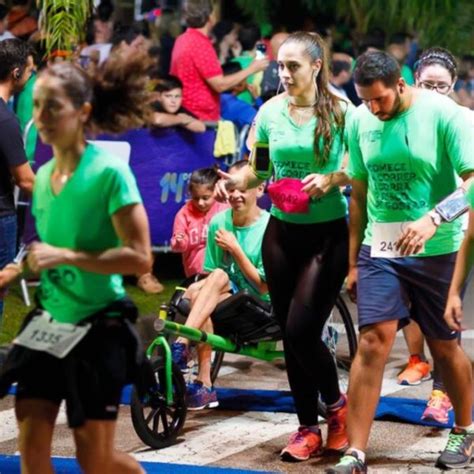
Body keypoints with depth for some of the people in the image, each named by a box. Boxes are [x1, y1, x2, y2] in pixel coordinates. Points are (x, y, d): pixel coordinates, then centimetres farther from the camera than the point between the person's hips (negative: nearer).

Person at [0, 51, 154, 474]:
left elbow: (140, 257, -21)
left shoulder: (109, 172, -16)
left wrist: (66, 257, -25)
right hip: (48, 324, 6)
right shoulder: (43, 176, 6)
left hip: (99, 327, -6)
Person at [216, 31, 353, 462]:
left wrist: (332, 179, -23)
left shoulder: (340, 111, -9)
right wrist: (236, 181, -9)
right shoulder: (270, 112, 1)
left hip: (328, 234, -4)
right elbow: (258, 169, 11)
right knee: (290, 334, 8)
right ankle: (308, 428, 20)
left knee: (301, 330, -12)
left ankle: (337, 404, 15)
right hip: (282, 233, 4)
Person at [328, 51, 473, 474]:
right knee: (372, 342, -9)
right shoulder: (360, 121, 1)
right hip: (380, 249, 3)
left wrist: (431, 220, -32)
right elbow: (360, 193, 10)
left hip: (437, 249, -2)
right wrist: (353, 261, 10)